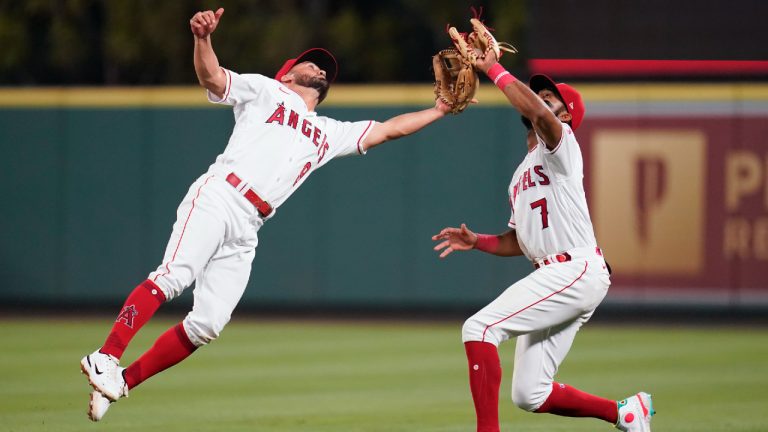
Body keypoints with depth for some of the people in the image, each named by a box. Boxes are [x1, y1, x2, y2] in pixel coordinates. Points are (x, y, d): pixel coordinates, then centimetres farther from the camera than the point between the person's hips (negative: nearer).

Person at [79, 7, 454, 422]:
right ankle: (105, 359, -29)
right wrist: (202, 37, -21)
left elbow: (388, 128, 37)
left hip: (245, 232, 5)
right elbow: (211, 77, -1)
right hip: (217, 198, -5)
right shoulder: (264, 91, 15)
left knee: (207, 325, -8)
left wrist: (439, 110, 32)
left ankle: (123, 381, -2)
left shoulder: (330, 134, 32)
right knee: (173, 277, -27)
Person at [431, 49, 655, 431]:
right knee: (529, 395, 6)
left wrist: (493, 69, -17)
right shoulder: (523, 172, 27)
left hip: (577, 271, -10)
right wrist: (476, 241, 10)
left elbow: (538, 113, -25)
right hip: (553, 275, 10)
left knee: (479, 328, -20)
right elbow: (519, 241, 28)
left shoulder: (561, 142, -1)